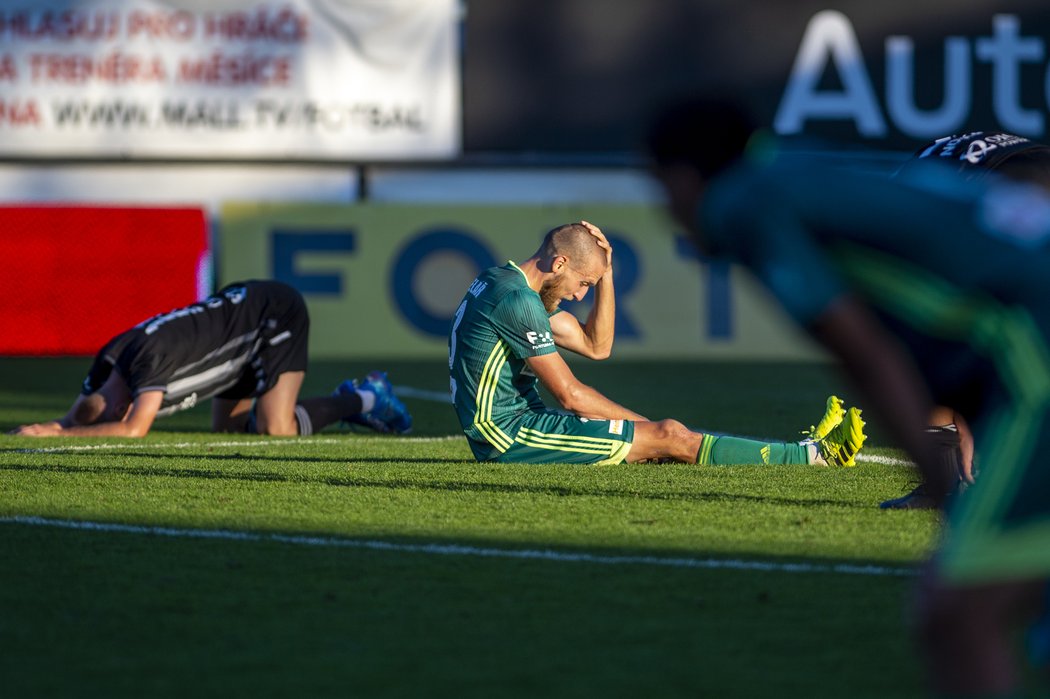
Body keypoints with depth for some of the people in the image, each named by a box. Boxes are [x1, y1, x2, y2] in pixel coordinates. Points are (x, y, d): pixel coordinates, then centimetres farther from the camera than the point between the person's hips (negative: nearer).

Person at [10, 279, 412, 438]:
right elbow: (72, 420, 0)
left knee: (276, 429, -21)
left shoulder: (149, 357, -36)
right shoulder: (107, 365, -11)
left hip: (277, 313, -9)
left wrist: (58, 434, -38)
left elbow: (133, 431, -41)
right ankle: (348, 400, 21)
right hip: (240, 305, 9)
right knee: (227, 430, 11)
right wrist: (44, 430, -23)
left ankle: (362, 400, 4)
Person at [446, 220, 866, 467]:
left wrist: (605, 272, 7)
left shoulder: (508, 285, 14)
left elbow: (596, 346, 18)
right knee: (668, 438, -10)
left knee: (666, 435, 8)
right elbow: (570, 394, -17)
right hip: (512, 434, -10)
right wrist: (640, 425, -6)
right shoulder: (515, 299, -19)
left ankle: (801, 451, 10)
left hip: (504, 431, 10)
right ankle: (813, 456, -7)